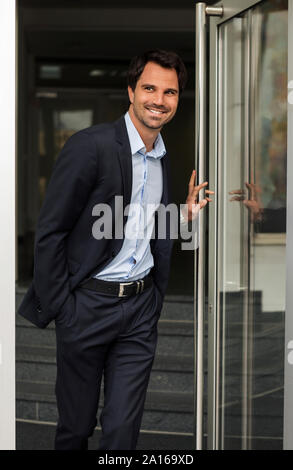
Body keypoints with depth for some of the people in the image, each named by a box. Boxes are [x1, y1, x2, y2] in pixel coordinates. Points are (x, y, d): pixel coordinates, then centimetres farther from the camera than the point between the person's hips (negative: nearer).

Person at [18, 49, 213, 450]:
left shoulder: (165, 158, 10)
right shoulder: (91, 146, -13)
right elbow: (49, 232, -12)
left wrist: (185, 214, 6)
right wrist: (58, 308, -12)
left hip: (140, 309, 5)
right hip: (87, 306, -5)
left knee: (123, 428, 5)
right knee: (76, 425, 8)